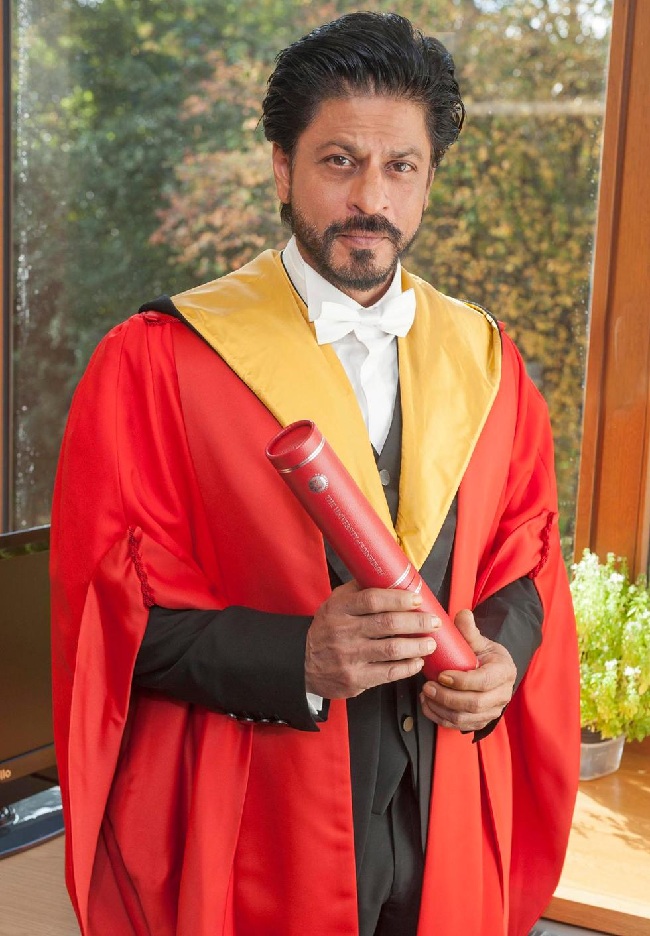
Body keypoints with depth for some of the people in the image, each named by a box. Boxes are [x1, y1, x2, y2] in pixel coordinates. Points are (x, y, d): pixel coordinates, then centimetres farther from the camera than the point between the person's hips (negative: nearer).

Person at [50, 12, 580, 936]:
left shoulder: (485, 361, 4)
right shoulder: (155, 364, -10)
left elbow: (529, 553, 11)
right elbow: (116, 610, -10)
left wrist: (504, 653, -10)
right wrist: (297, 658, -24)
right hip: (255, 831, -3)